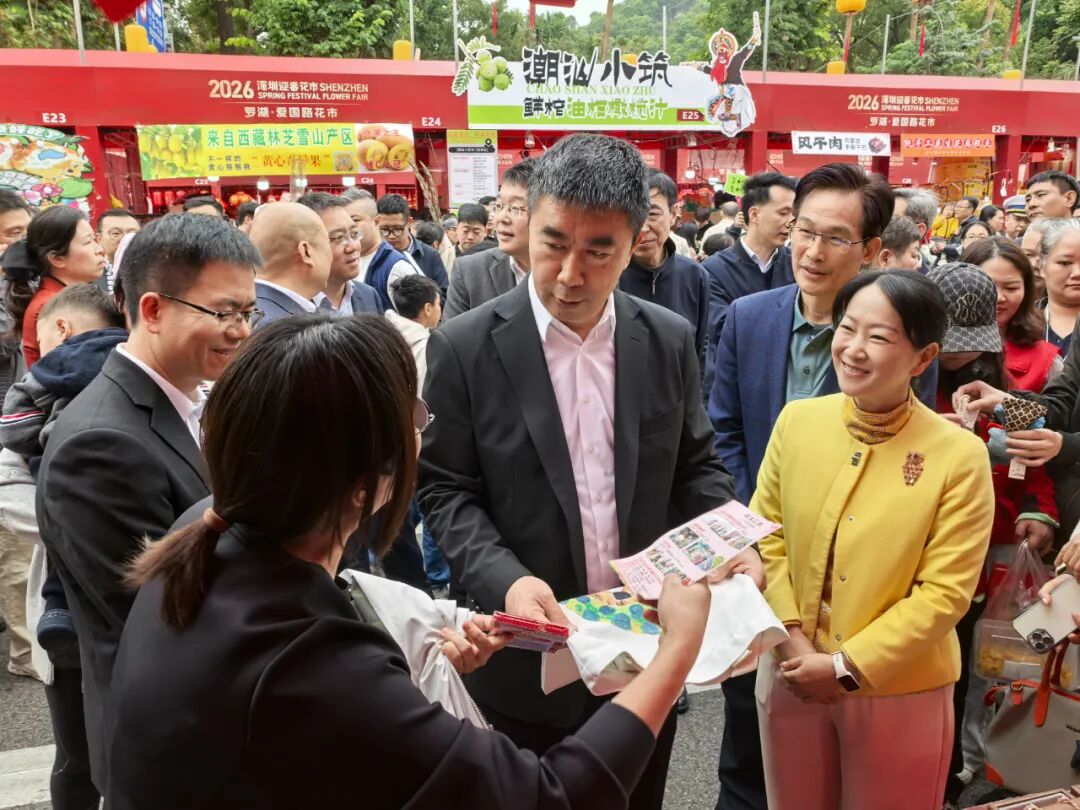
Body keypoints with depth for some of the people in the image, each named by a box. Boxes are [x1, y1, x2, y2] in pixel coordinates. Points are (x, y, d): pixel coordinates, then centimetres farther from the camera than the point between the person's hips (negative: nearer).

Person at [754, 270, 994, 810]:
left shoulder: (960, 456, -15)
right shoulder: (796, 420, -5)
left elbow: (944, 592, -13)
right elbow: (765, 536, -1)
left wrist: (847, 667, -14)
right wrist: (793, 641, -10)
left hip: (899, 691, -3)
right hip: (792, 675, 3)